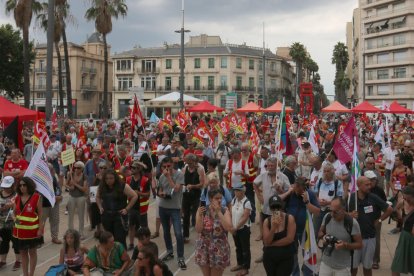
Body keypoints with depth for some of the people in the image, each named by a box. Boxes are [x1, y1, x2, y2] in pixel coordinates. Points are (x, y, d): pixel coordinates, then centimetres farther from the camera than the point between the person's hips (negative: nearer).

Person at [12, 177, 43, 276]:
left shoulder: (36, 197, -9)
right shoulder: (17, 198, 5)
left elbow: (40, 214, -8)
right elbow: (14, 212, 14)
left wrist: (40, 229, -13)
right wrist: (15, 219, -8)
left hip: (32, 229, -5)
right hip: (20, 229, 5)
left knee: (32, 252, 8)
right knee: (23, 253, 13)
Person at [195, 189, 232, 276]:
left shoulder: (225, 211, -6)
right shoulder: (202, 210, -5)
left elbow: (228, 227, -22)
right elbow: (198, 230, -10)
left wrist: (218, 212, -23)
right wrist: (200, 215, -24)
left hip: (219, 248, -1)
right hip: (204, 247, 1)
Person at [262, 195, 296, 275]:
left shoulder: (289, 218, -11)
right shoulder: (267, 221, -3)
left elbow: (289, 239, -18)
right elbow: (266, 242, -11)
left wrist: (272, 244, -11)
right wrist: (273, 227, -24)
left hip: (286, 258, -3)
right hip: (269, 257, 3)